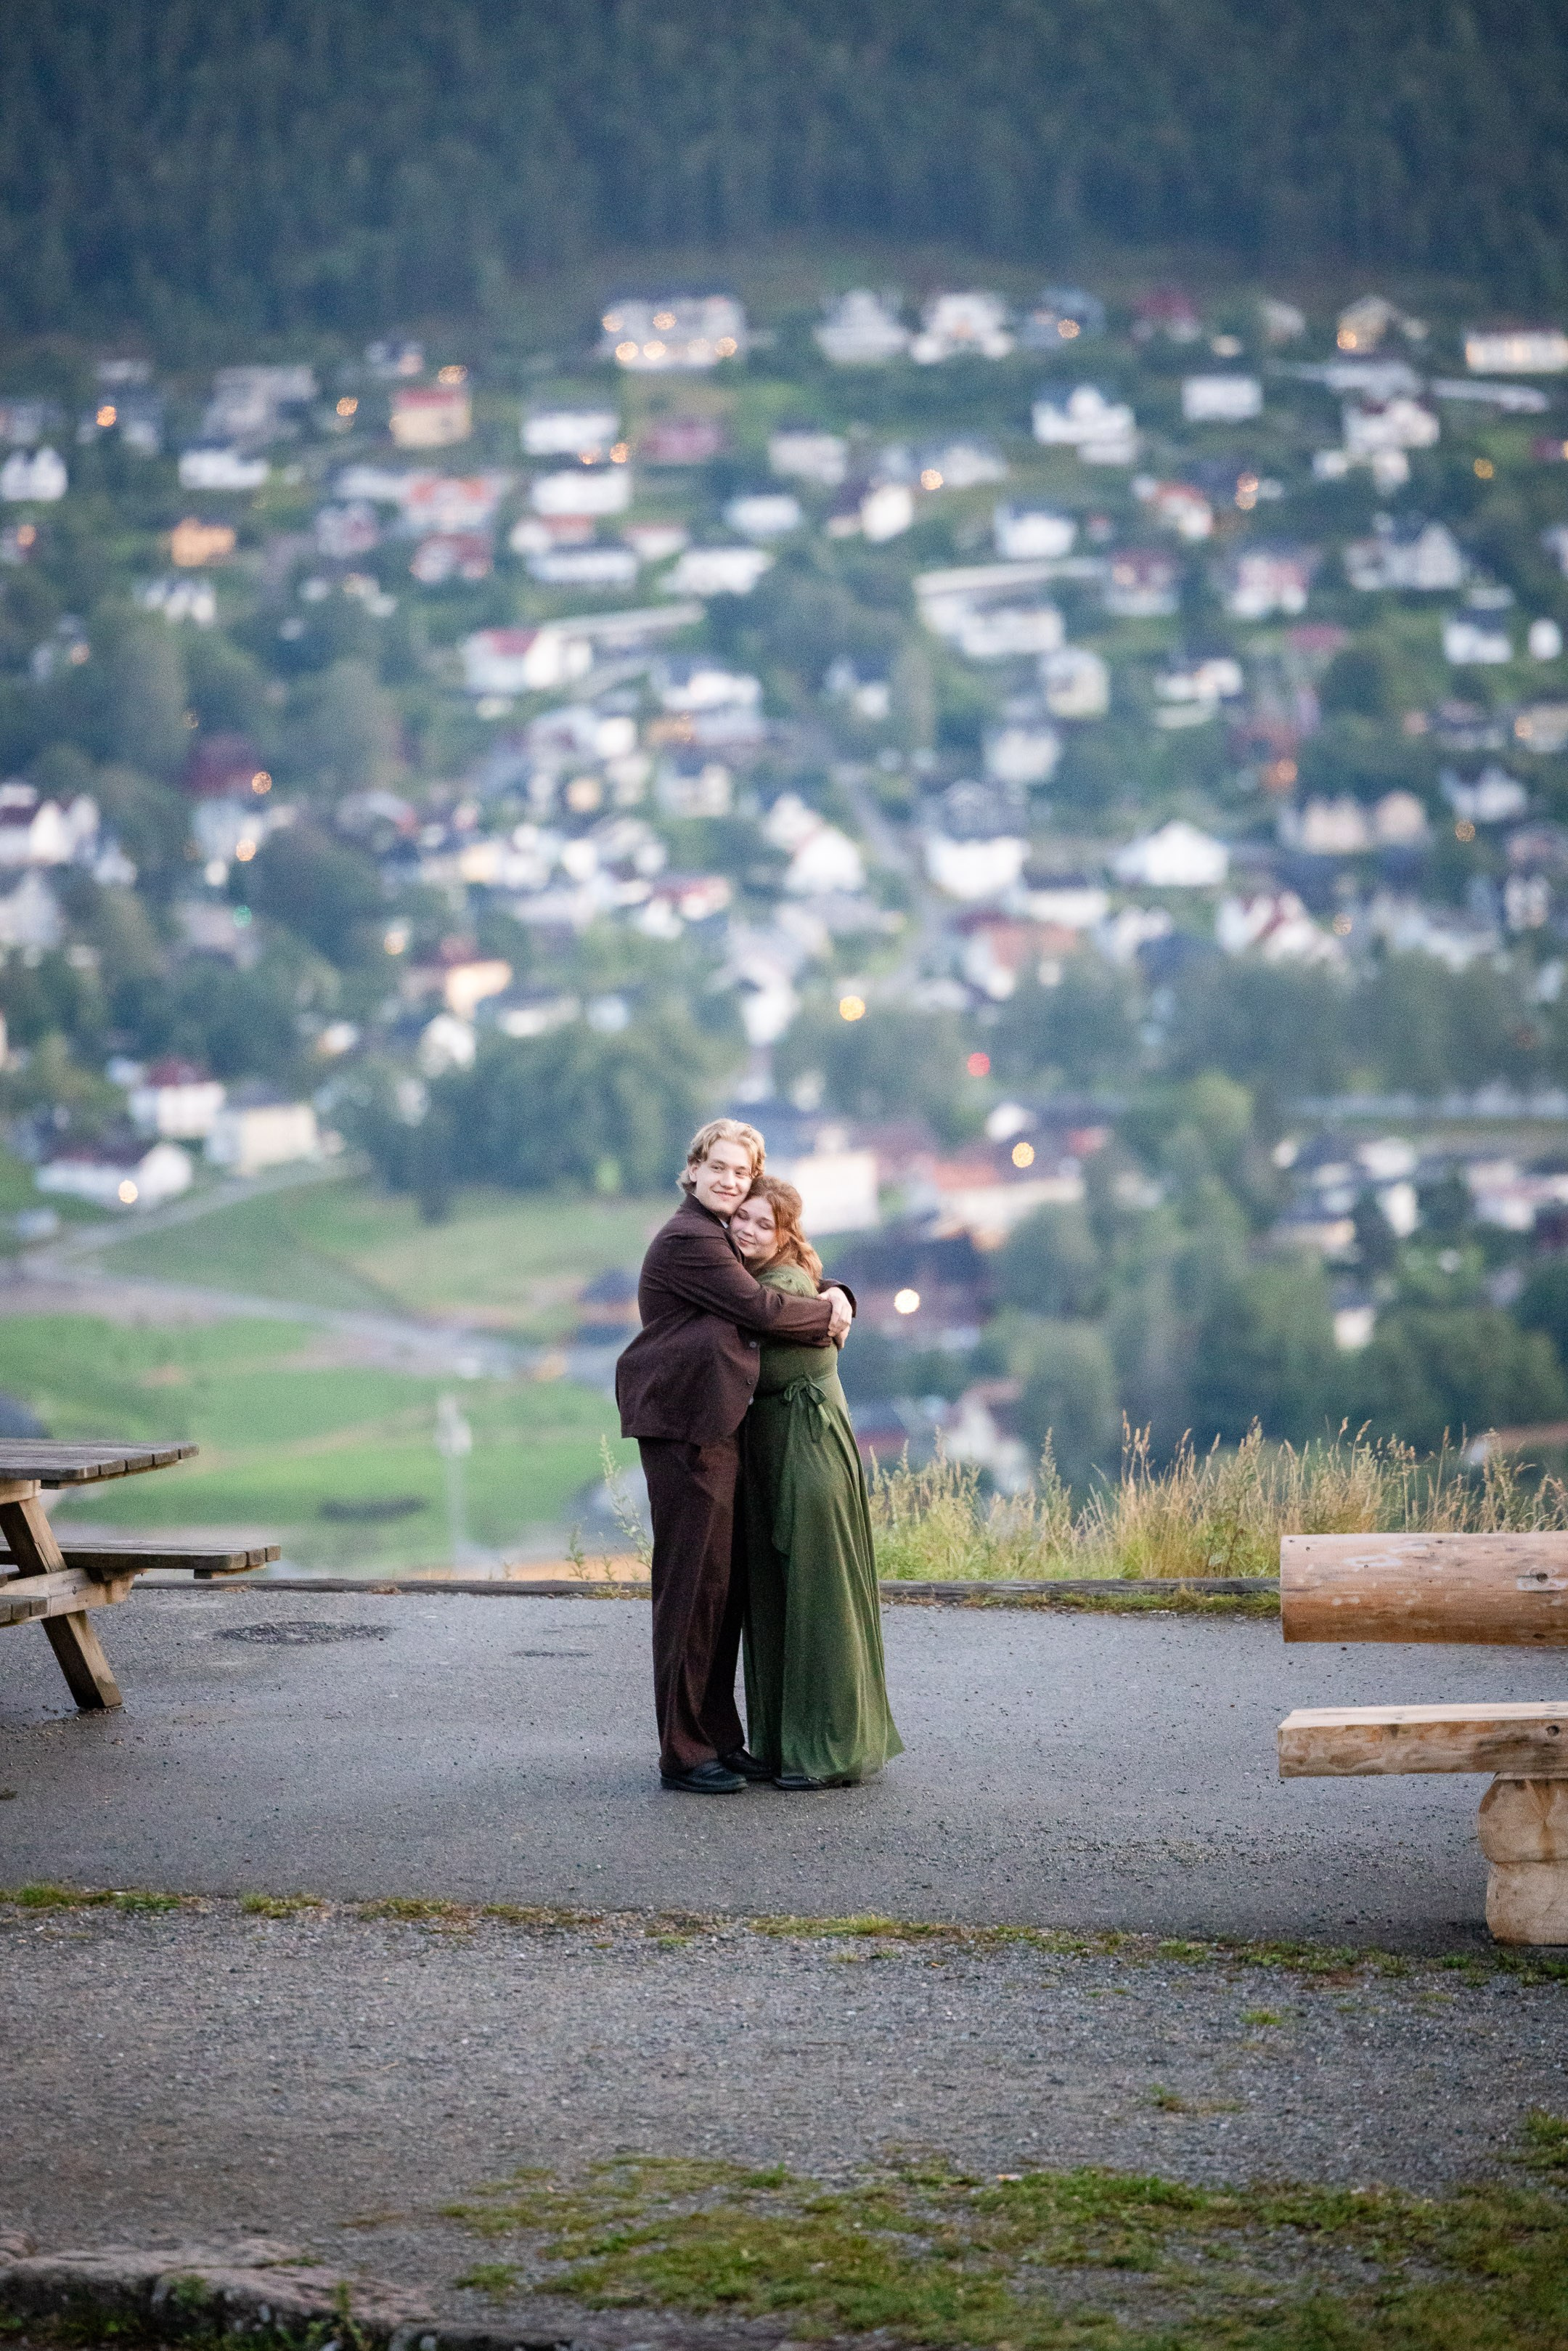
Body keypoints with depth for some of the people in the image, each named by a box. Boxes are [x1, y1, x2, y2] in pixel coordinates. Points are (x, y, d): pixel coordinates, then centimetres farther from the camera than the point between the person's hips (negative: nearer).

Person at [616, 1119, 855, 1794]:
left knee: (725, 1584, 11)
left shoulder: (720, 1237, 22)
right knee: (694, 1582, -8)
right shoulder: (687, 1240, -10)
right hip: (685, 1428, -10)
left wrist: (834, 1297, 6)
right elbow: (758, 1308, -13)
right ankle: (683, 1753, -4)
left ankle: (718, 1738, 18)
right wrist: (825, 1315, 2)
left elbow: (799, 1285, 28)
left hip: (714, 1428, 10)